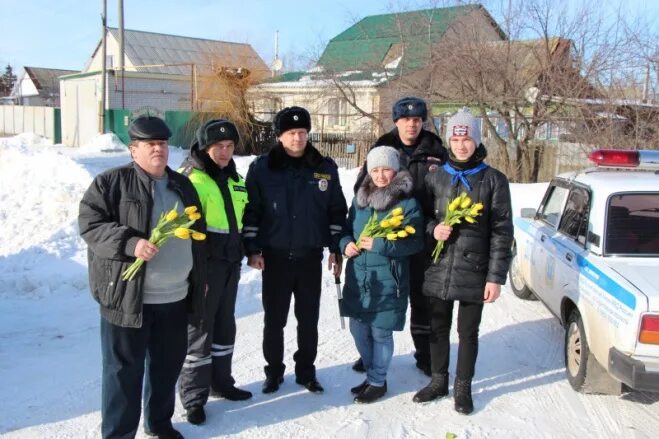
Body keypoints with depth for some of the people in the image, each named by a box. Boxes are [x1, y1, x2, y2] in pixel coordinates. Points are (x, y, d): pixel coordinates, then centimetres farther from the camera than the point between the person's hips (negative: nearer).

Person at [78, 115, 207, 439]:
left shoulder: (182, 185, 13)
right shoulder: (111, 182, -4)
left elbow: (197, 235, 20)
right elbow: (90, 223, -13)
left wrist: (201, 278, 20)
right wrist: (129, 243, -27)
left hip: (175, 296, 6)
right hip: (128, 294, -5)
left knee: (168, 363, 16)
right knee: (125, 368, 1)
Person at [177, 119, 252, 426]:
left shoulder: (234, 178, 13)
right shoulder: (190, 176, -10)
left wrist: (246, 250, 22)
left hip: (230, 261, 7)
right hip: (203, 262, -7)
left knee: (225, 325, 17)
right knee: (199, 328, 0)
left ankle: (221, 382, 33)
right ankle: (194, 397, 12)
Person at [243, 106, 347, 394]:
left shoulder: (326, 168, 2)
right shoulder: (262, 167, -4)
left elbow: (337, 210, 8)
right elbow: (251, 210, -1)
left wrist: (336, 249, 5)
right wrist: (252, 249, -7)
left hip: (311, 256, 2)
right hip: (275, 257, -1)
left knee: (309, 319, 11)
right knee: (274, 319, 8)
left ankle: (306, 371, 27)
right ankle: (274, 371, 25)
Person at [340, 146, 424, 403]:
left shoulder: (408, 203, -9)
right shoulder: (360, 199, 8)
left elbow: (415, 243, -14)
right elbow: (347, 229, 18)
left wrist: (379, 245, -21)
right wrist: (346, 244, -4)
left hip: (387, 282, -6)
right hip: (357, 279, 6)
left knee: (381, 333, 4)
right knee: (358, 329, 14)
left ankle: (378, 382, 24)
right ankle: (372, 374, 36)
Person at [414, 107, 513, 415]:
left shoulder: (493, 180, -3)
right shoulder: (435, 178, 5)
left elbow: (502, 231, -4)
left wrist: (496, 277, -9)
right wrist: (433, 229, -11)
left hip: (474, 272, -2)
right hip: (438, 270, 3)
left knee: (468, 332, 9)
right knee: (438, 329, 14)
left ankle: (463, 388, 26)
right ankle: (438, 381, 33)